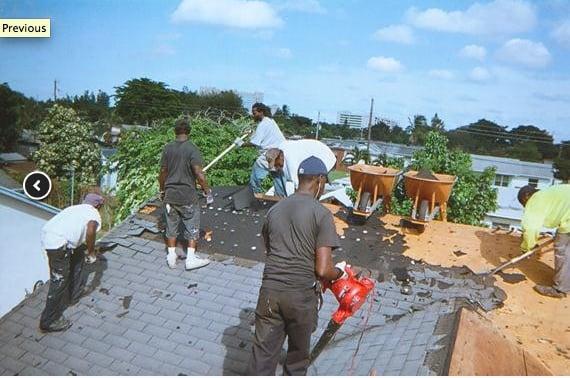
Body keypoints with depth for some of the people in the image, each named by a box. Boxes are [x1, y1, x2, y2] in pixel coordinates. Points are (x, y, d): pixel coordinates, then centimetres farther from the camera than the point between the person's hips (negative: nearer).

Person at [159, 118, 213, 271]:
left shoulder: (167, 148, 0)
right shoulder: (192, 148, -13)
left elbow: (162, 173, 5)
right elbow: (199, 174, -20)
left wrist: (162, 190, 18)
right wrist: (207, 191, -10)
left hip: (170, 195, 4)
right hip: (188, 196, -4)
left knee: (171, 226, 15)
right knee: (192, 227, 9)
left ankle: (171, 257, 22)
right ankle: (191, 259, 10)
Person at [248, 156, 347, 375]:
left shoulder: (275, 210, 8)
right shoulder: (321, 214, -9)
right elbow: (323, 271, -14)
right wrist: (340, 271, 8)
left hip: (269, 291, 4)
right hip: (301, 295, -3)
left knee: (263, 357, 11)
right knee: (297, 357, 21)